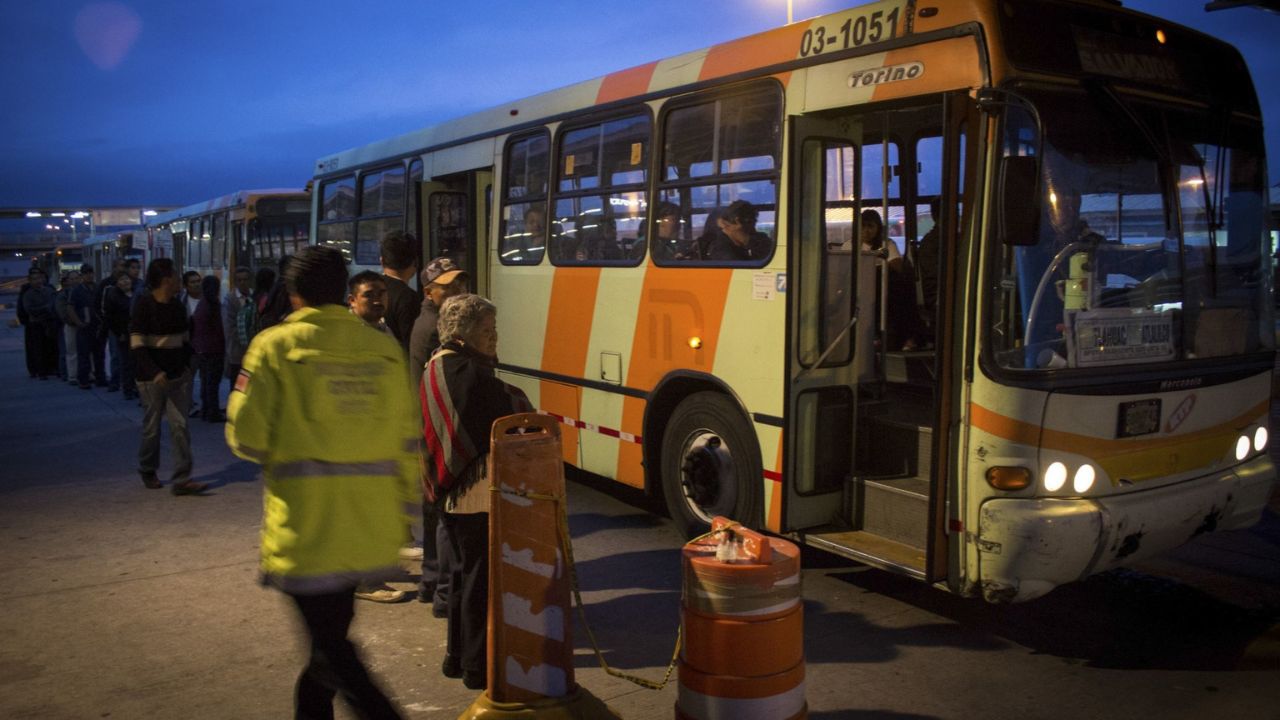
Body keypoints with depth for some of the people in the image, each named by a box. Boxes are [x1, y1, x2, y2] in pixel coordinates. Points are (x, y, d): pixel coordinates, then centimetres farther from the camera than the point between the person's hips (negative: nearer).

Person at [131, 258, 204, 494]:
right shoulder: (144, 305, -10)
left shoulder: (177, 306, 10)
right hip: (152, 378, -5)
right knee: (152, 427, 9)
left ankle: (182, 479, -3)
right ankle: (147, 470, 32)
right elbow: (136, 345, -15)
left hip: (178, 376, 5)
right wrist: (155, 373, -24)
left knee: (180, 426, -2)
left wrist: (187, 366, 7)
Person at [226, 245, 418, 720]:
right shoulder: (383, 347, 6)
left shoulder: (275, 345, -4)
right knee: (332, 631, 21)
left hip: (307, 520, -5)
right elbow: (406, 442, 6)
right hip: (369, 524, 5)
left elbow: (246, 438, -6)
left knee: (330, 646, 3)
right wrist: (404, 510, 14)